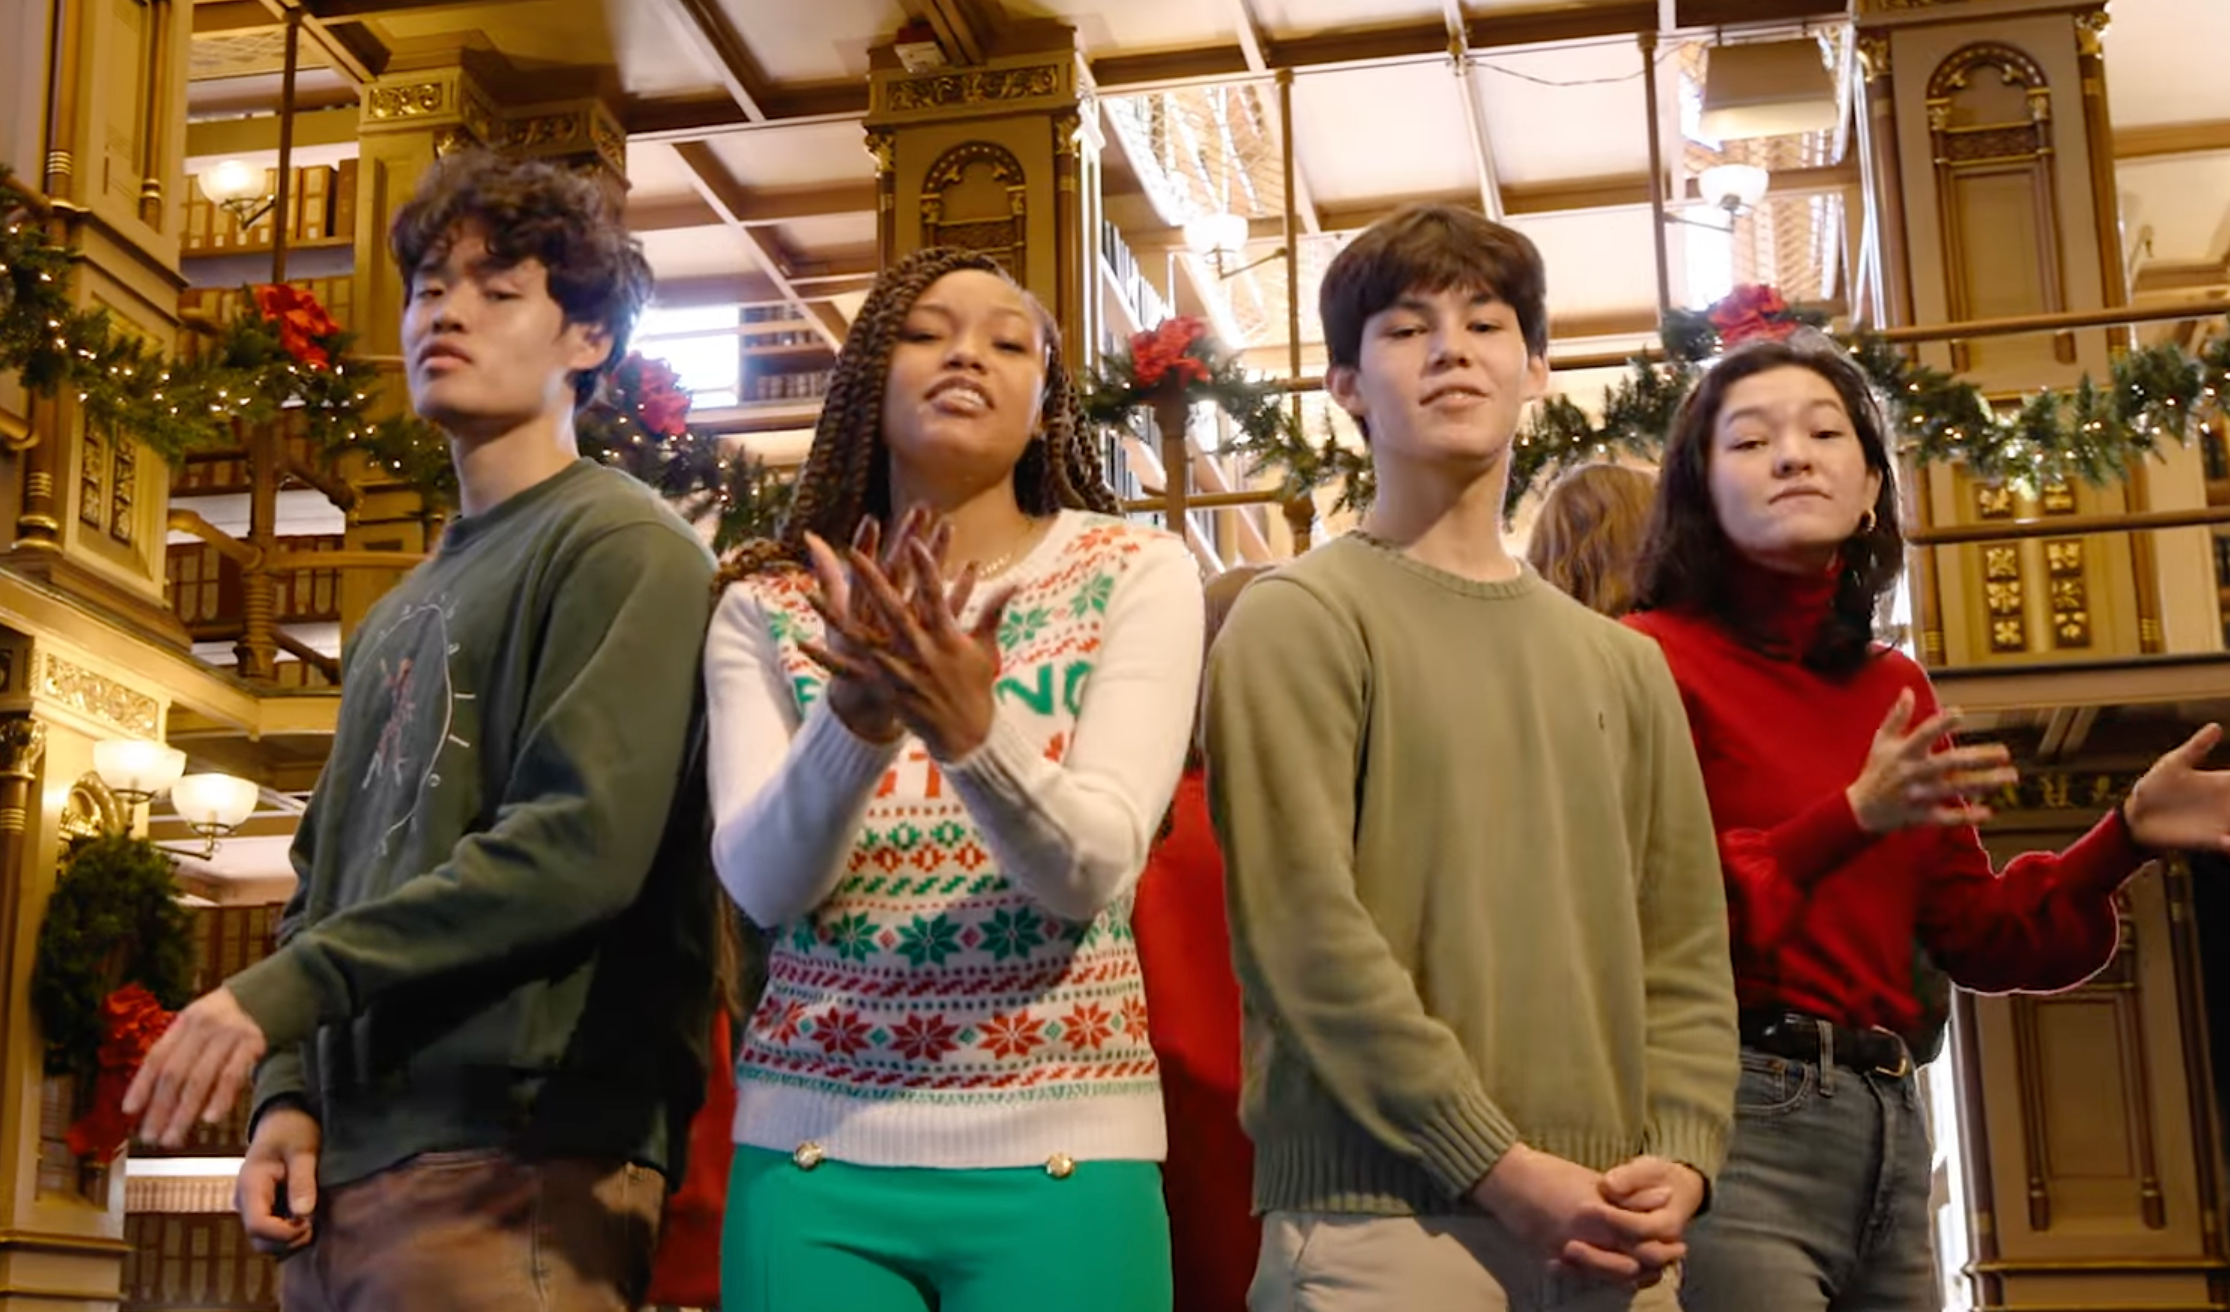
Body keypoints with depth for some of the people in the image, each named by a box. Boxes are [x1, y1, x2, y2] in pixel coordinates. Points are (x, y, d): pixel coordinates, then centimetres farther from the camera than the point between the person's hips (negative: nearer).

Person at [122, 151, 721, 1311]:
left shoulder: (620, 547, -5)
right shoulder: (402, 613, 21)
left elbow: (581, 844, -18)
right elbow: (328, 869, 20)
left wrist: (287, 989, -16)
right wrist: (290, 1091, 3)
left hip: (513, 1162, -8)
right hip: (349, 1162, 8)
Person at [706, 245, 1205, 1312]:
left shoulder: (1137, 574, -2)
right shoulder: (767, 609, 3)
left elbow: (1093, 872, -13)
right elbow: (763, 884, -10)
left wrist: (969, 722, -31)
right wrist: (862, 717, -27)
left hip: (1058, 1153, -1)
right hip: (813, 1152, 1)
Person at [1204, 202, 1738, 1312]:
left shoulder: (1623, 665, 16)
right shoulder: (1299, 620, -2)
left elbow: (1683, 953, 12)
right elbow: (1306, 933, -12)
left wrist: (1681, 1157, -5)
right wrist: (1499, 1167, -15)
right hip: (1384, 1216, -5)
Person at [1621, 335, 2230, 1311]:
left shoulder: (1893, 686, 15)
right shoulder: (1656, 660, -6)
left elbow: (1976, 937, 16)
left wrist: (2128, 836, 5)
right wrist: (1853, 818, -24)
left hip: (1889, 1122, 7)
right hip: (1737, 1116, -7)